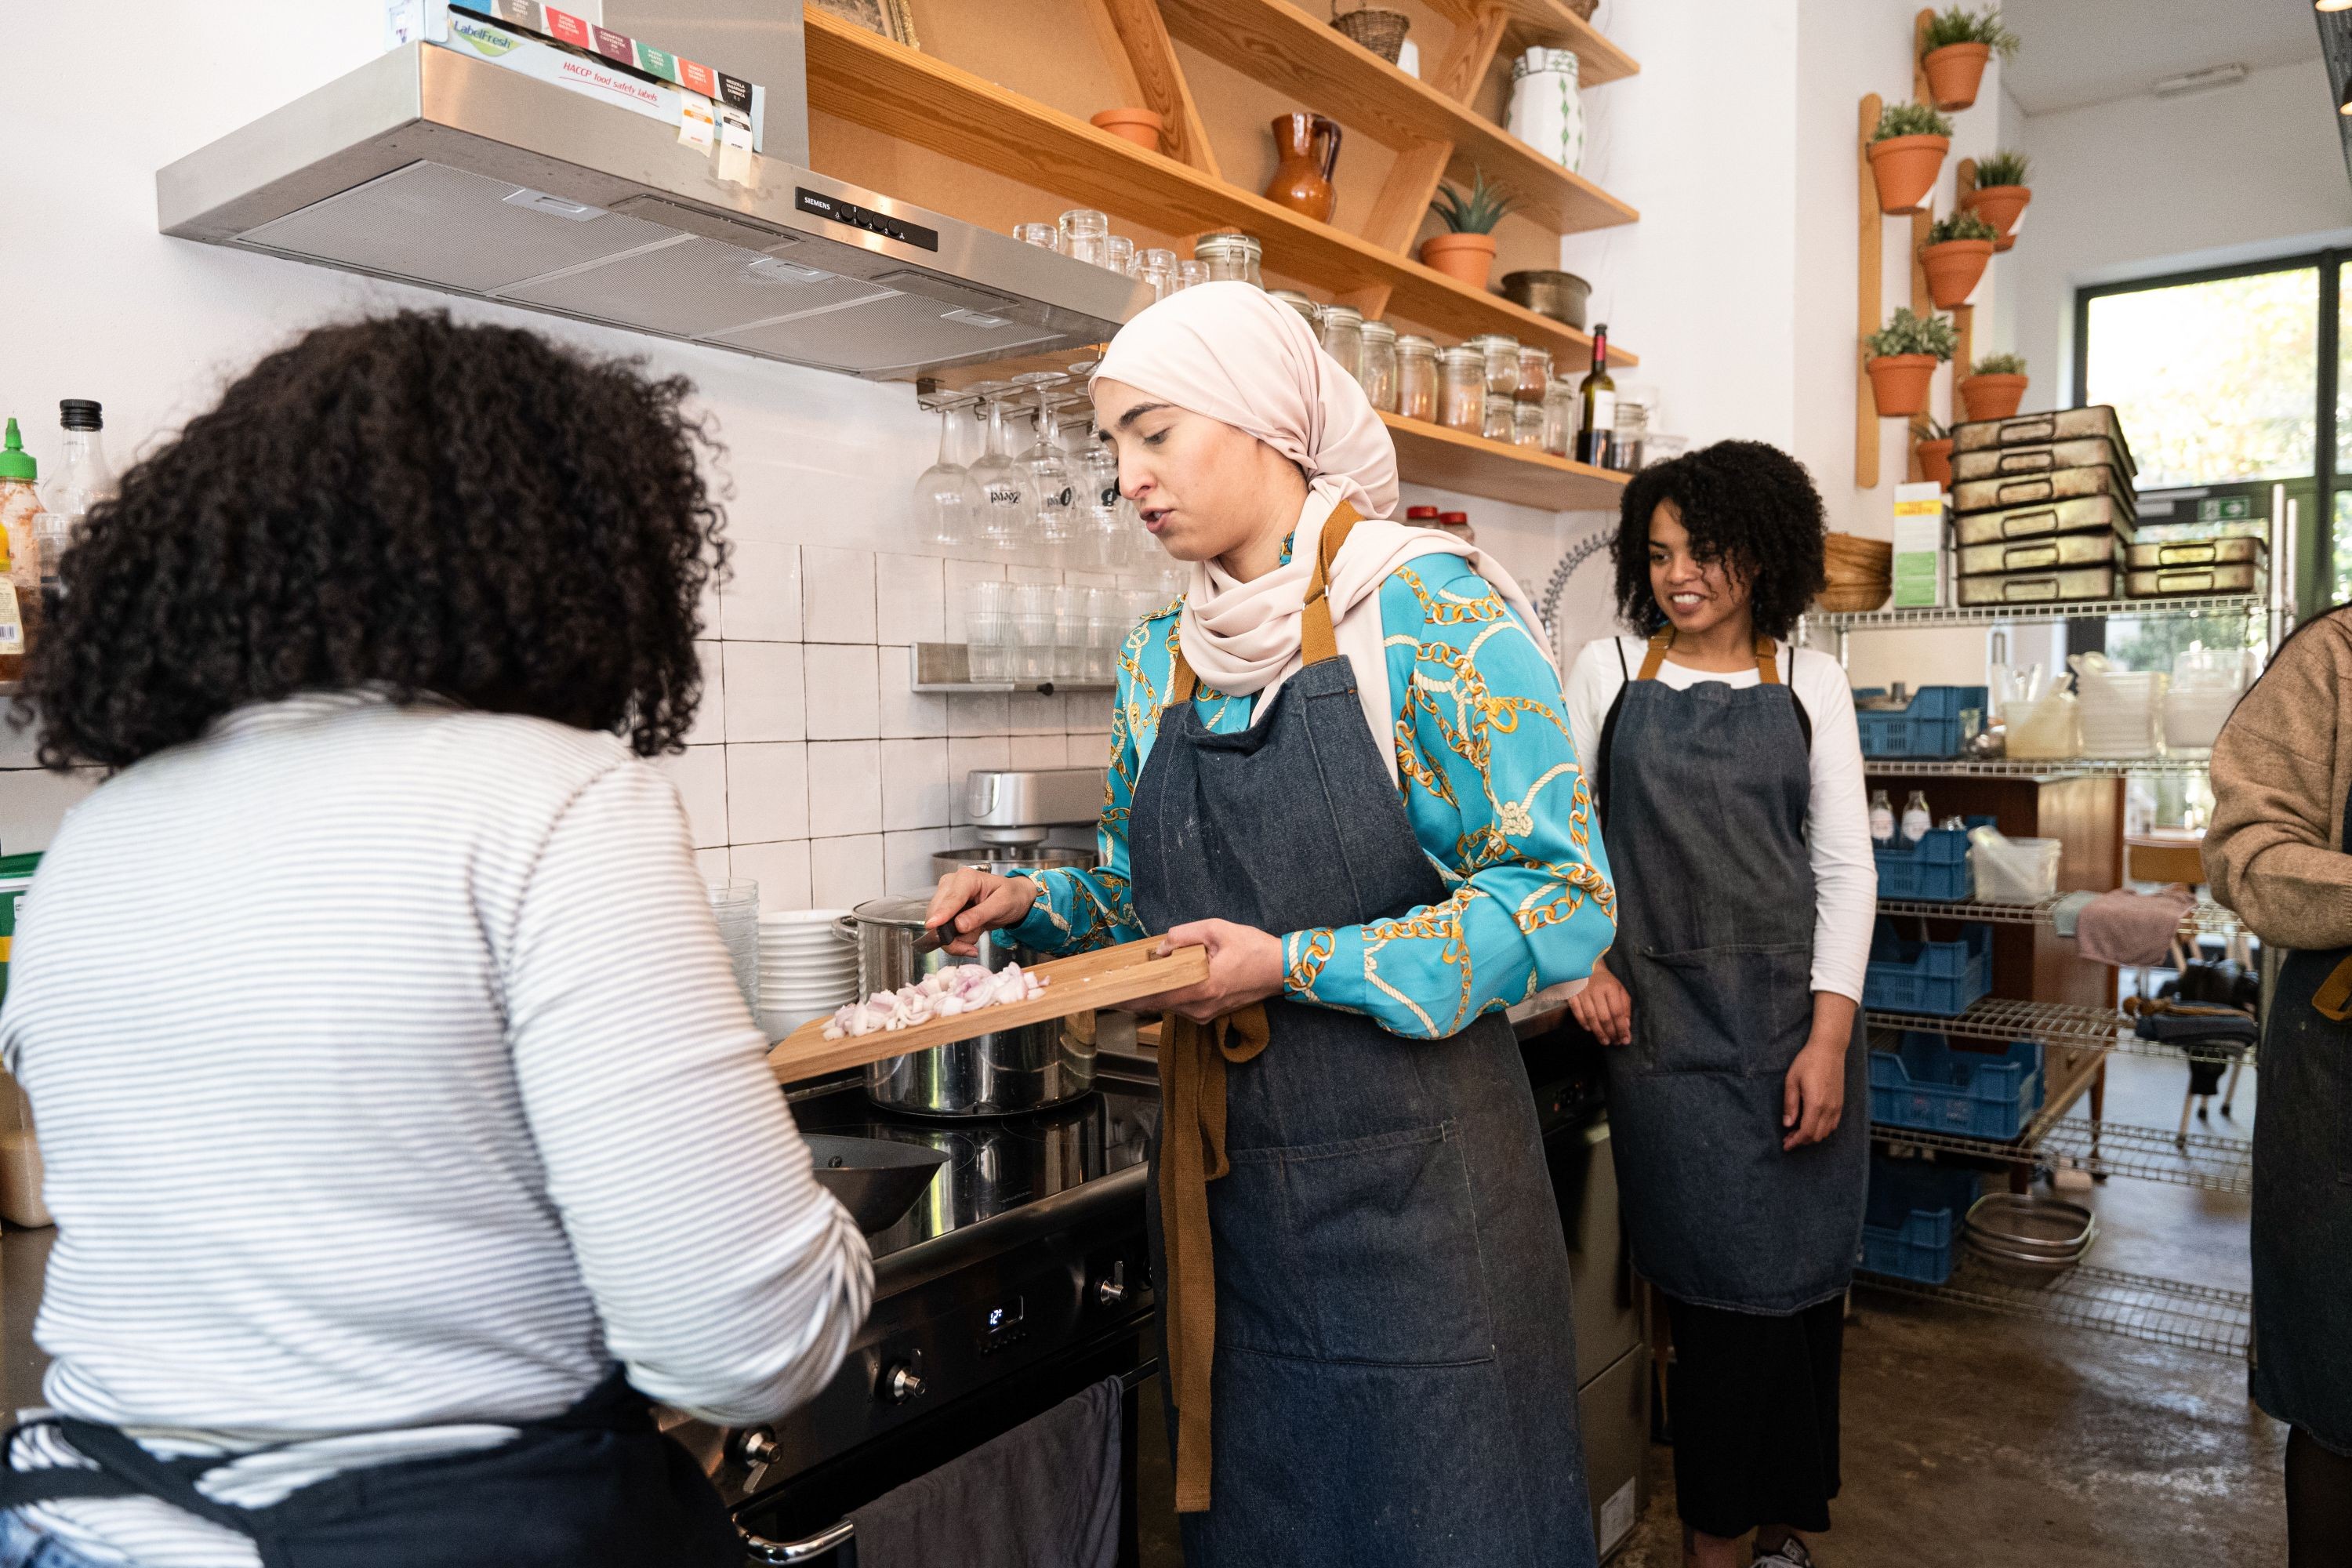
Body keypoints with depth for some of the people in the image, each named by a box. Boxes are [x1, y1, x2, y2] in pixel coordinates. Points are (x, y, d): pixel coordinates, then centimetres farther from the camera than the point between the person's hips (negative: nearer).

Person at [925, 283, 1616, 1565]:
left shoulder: (1430, 608, -12)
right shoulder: (1156, 663, 7)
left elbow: (1565, 894, -15)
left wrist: (1296, 966, -21)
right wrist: (1035, 903, -2)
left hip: (1405, 1169, -5)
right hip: (1218, 1172, 6)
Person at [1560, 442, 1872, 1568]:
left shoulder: (1808, 682, 6)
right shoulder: (1608, 670, 6)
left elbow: (1845, 864, 3)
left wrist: (1829, 1035, -5)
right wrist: (1584, 958, -4)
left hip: (1793, 1009, 1)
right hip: (1661, 1014, -1)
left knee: (1794, 1279, 5)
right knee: (1723, 1282, 0)